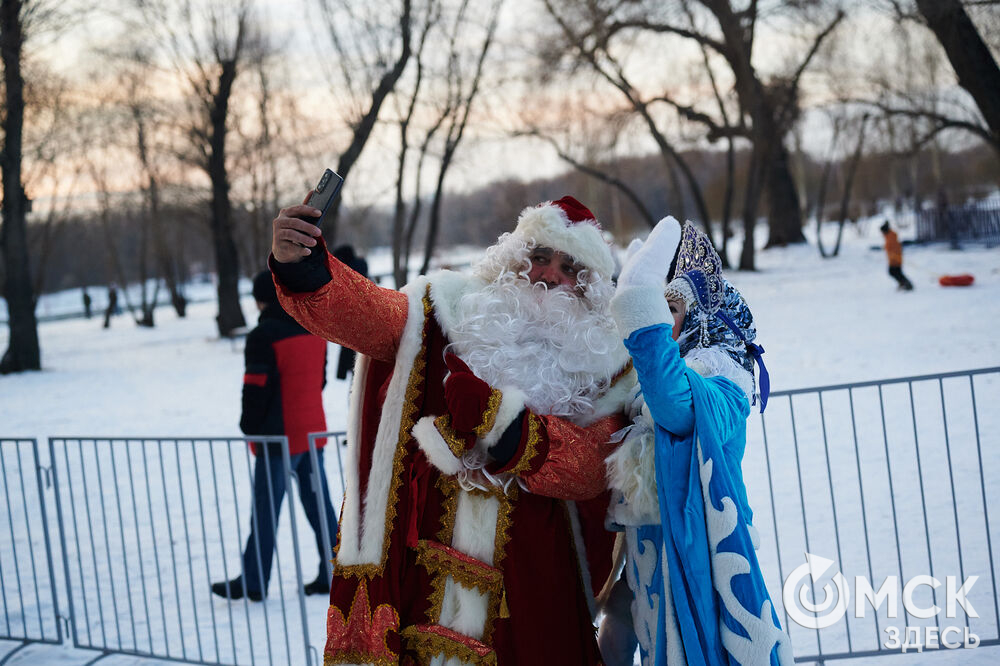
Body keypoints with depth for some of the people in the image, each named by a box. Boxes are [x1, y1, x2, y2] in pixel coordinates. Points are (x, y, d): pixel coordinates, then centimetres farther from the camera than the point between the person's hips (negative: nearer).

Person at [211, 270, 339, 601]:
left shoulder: (264, 335, -15)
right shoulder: (314, 329, 9)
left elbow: (256, 387, -15)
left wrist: (250, 426, -3)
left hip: (278, 436, -7)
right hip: (313, 432, 7)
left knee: (265, 511, 0)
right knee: (319, 505, 10)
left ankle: (253, 582, 7)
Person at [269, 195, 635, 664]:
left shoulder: (600, 365, 9)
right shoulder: (455, 310, 7)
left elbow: (590, 469, -6)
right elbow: (365, 316, -11)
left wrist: (498, 418, -17)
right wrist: (301, 269, -30)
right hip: (423, 551, -1)